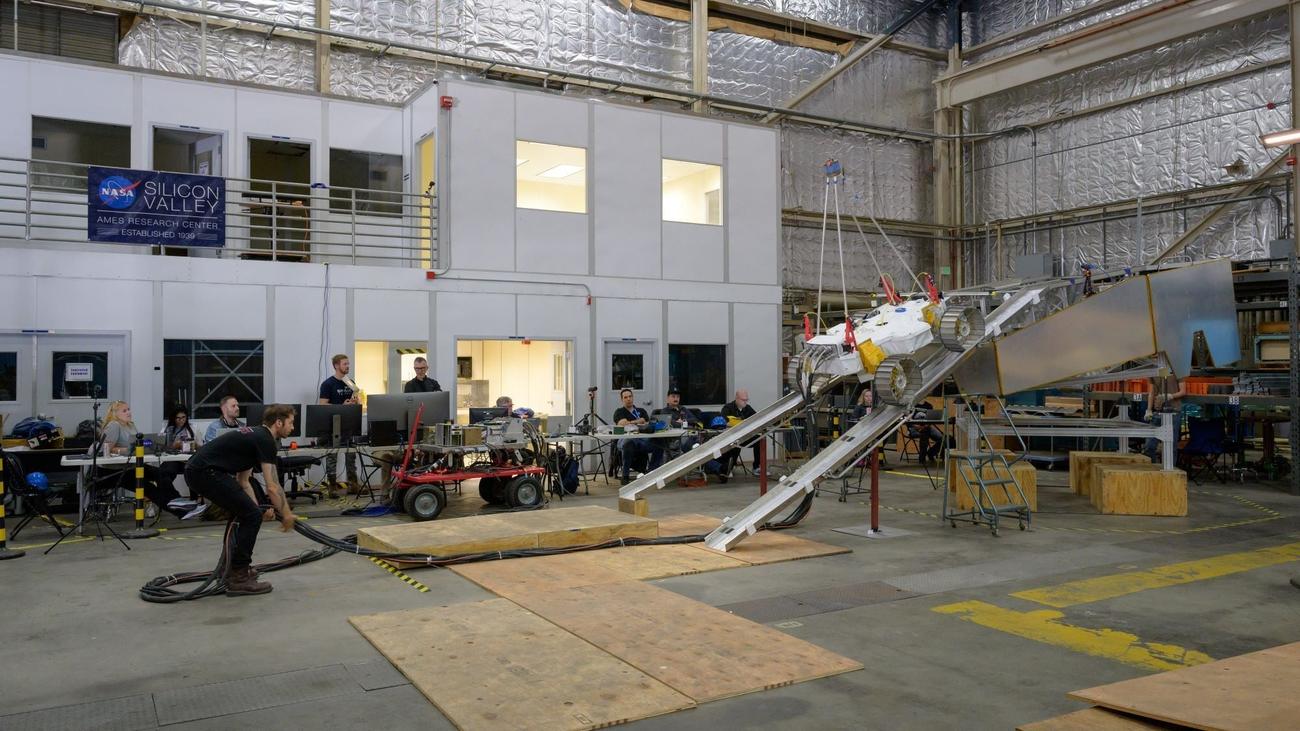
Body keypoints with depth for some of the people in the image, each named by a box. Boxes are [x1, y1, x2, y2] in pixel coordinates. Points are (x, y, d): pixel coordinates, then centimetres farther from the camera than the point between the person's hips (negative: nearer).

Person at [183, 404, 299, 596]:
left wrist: (259, 508, 18)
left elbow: (242, 480, 25)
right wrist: (286, 514, 2)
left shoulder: (254, 436, 22)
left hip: (196, 470, 10)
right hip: (206, 472, -10)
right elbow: (272, 487, -10)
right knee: (251, 517, -5)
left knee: (246, 514, 22)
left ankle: (238, 567, 26)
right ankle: (238, 578, -3)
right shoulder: (265, 440, -7)